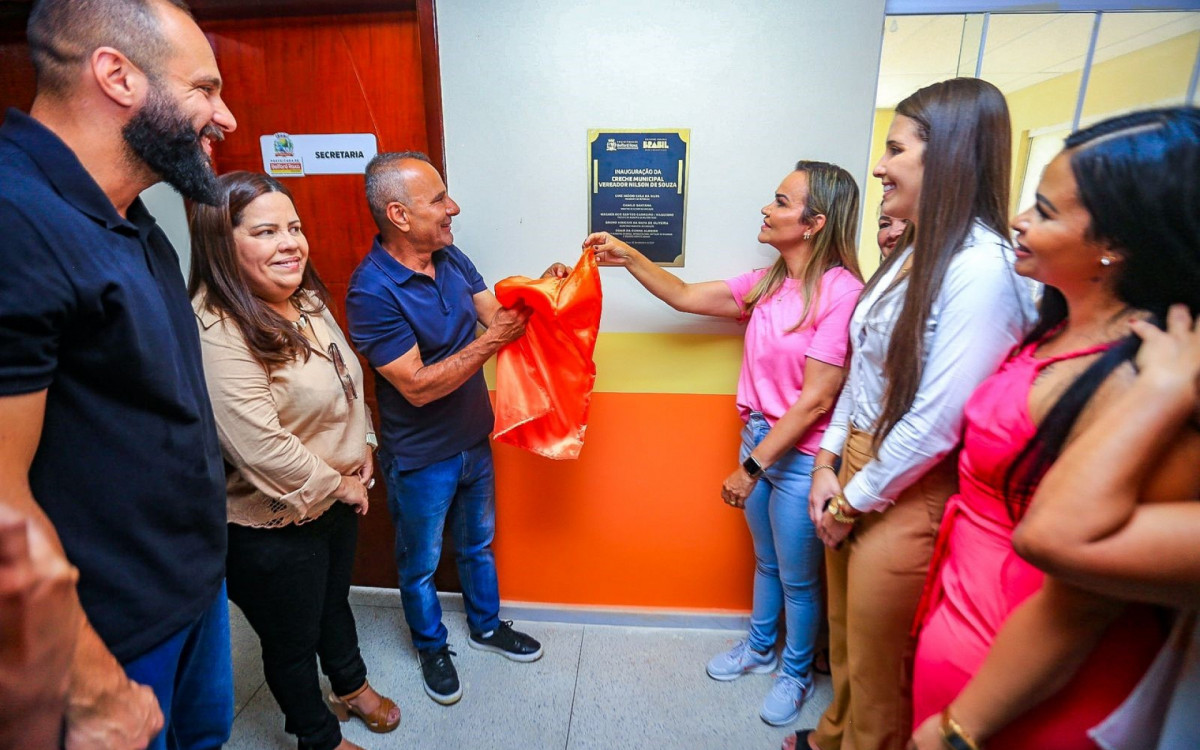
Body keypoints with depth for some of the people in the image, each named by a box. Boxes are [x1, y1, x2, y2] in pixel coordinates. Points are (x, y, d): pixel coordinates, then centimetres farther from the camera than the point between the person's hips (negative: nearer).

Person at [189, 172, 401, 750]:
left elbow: (346, 383, 12)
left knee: (335, 599, 30)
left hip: (337, 499, 8)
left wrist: (361, 446, 2)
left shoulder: (308, 301, -1)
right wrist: (338, 486, -17)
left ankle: (351, 685, 57)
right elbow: (262, 450, -31)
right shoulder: (217, 333, -28)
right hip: (272, 526, -7)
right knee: (292, 641, 18)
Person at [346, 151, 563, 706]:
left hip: (473, 440, 7)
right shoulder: (372, 291, -26)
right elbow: (418, 386, -28)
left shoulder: (450, 256, -4)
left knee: (478, 542, 26)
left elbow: (495, 312, 0)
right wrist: (492, 339, -31)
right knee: (421, 561, 19)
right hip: (421, 458, -6)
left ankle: (486, 625, 50)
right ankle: (431, 647, 44)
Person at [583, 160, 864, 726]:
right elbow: (684, 297, 9)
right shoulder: (767, 283, 2)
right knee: (765, 560, 26)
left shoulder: (841, 292, -21)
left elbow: (815, 400, -22)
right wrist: (628, 257, 0)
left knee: (797, 578, 15)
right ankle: (760, 648, 49)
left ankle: (796, 672, 41)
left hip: (800, 456, -7)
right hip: (757, 438, 7)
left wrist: (751, 467, -18)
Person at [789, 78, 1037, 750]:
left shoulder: (982, 268, -21)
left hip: (906, 492, -8)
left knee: (876, 666, 14)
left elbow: (936, 420, -23)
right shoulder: (914, 255, 7)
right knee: (845, 639, 26)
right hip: (858, 466, 8)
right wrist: (829, 464, 4)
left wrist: (854, 500, -12)